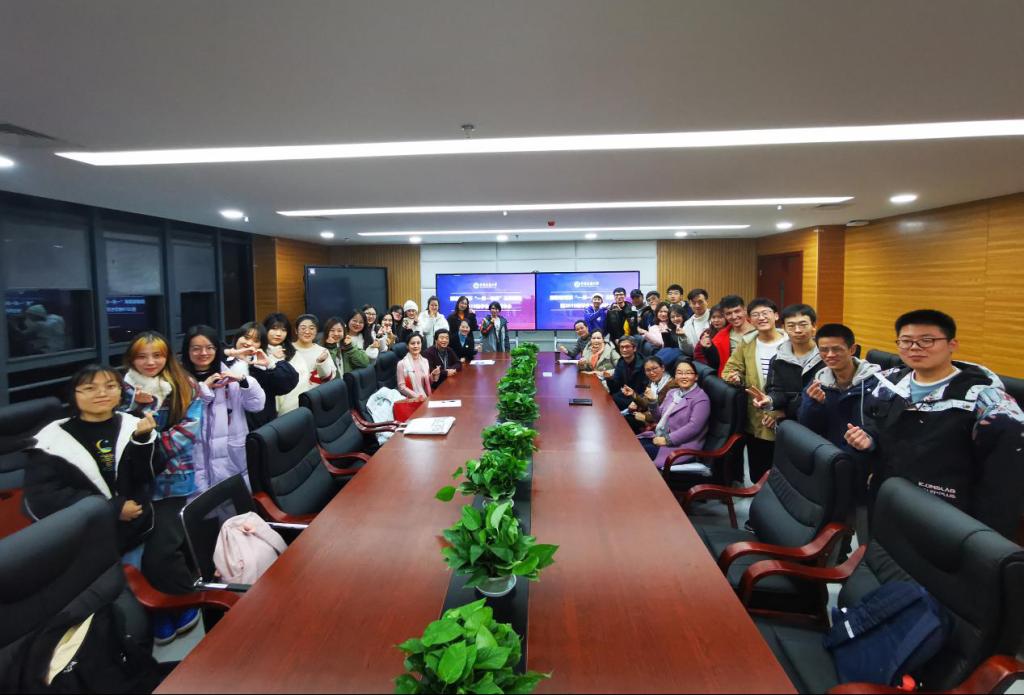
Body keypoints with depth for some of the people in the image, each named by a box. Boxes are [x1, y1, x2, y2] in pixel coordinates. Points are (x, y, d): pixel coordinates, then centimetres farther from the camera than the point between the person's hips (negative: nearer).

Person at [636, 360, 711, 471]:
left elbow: (694, 427, -19)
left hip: (682, 445, -7)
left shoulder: (701, 398, -7)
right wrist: (652, 401, -1)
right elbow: (659, 419, 18)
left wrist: (667, 439, -20)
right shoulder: (672, 392, 15)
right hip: (658, 436, 7)